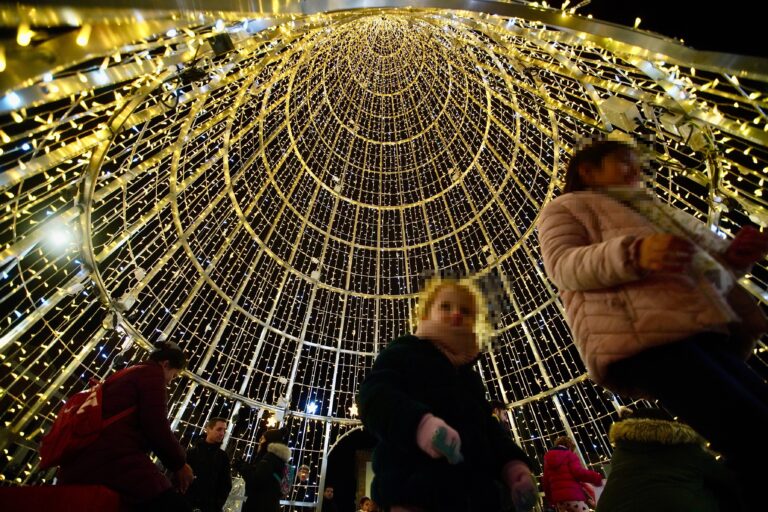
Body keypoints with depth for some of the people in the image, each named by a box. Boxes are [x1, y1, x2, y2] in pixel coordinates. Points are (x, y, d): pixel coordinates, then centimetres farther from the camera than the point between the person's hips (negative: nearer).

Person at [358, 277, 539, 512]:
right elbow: (373, 395, -11)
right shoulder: (404, 352, 5)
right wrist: (419, 422, -32)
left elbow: (488, 426, 27)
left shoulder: (470, 376, 27)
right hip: (417, 486, -7)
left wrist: (511, 461, 4)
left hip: (476, 492, 7)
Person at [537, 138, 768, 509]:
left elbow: (696, 261, 32)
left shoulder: (643, 209, 38)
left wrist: (729, 256, 9)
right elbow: (562, 265, -8)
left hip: (702, 330, 9)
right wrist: (632, 252, -26)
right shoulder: (565, 208, 13)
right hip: (641, 336, -9)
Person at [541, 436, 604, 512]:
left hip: (557, 497, 6)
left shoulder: (548, 459, 22)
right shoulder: (569, 455, 5)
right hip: (573, 495, -6)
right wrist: (597, 478, -5)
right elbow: (578, 472, -13)